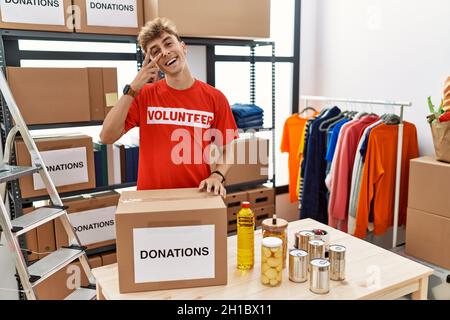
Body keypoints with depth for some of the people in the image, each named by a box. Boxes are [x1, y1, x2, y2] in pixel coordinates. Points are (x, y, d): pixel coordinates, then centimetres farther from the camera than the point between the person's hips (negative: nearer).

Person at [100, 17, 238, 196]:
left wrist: (217, 176, -15)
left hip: (197, 196, 0)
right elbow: (107, 137, -10)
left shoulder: (215, 98, -3)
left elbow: (226, 150, 4)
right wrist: (133, 89, -13)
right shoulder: (144, 95, -2)